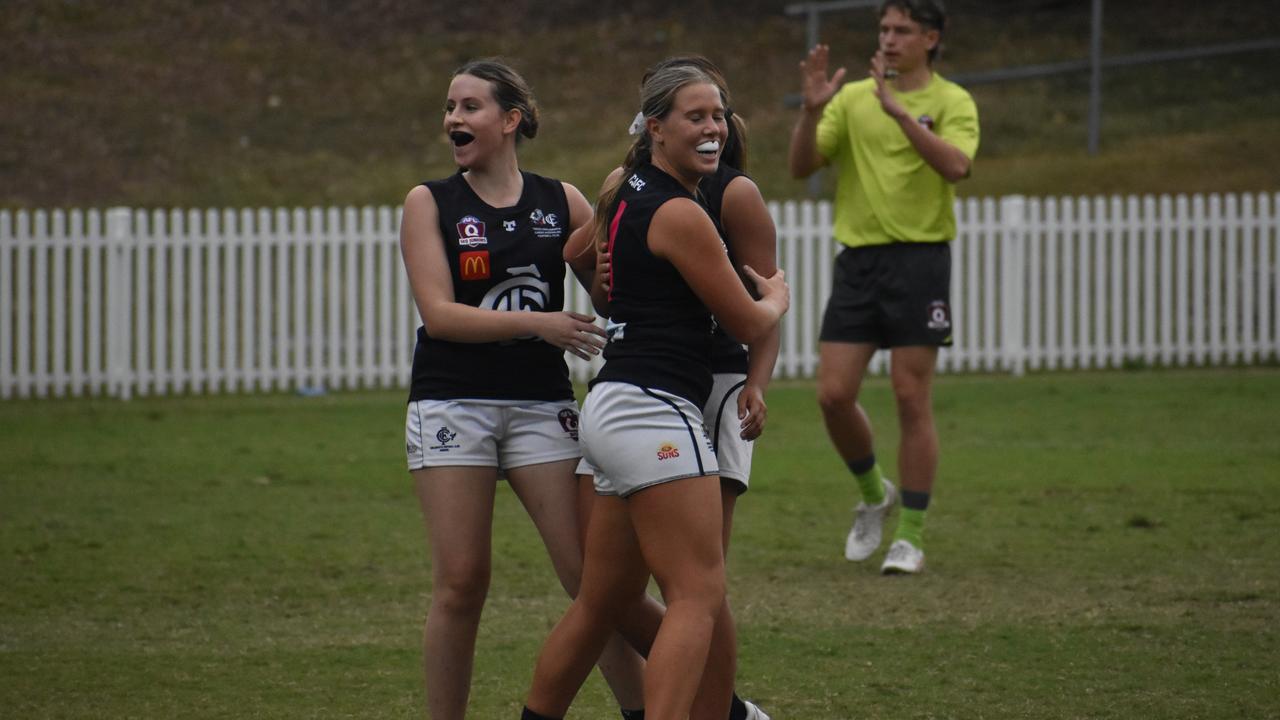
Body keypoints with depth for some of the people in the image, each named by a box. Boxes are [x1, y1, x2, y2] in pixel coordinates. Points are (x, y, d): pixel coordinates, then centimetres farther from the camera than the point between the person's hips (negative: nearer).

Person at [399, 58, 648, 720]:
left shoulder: (561, 201, 7)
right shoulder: (429, 203, 2)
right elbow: (439, 314, -8)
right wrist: (537, 324, -18)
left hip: (542, 405, 1)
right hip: (452, 403, -1)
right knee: (460, 584, -4)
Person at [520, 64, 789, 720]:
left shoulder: (622, 194, 15)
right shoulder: (679, 214, -11)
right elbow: (749, 324, -2)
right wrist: (777, 296, 19)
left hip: (611, 410, 10)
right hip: (655, 411, -10)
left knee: (602, 604, 17)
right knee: (698, 597, -14)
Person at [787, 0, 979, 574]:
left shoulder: (951, 102, -1)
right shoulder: (852, 98, 10)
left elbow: (956, 166, -20)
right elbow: (801, 165, 3)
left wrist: (900, 111, -28)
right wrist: (811, 111, -14)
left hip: (919, 260, -4)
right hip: (857, 261, 4)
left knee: (912, 401, -3)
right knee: (834, 395, -3)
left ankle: (911, 535, 5)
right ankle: (874, 495, 24)